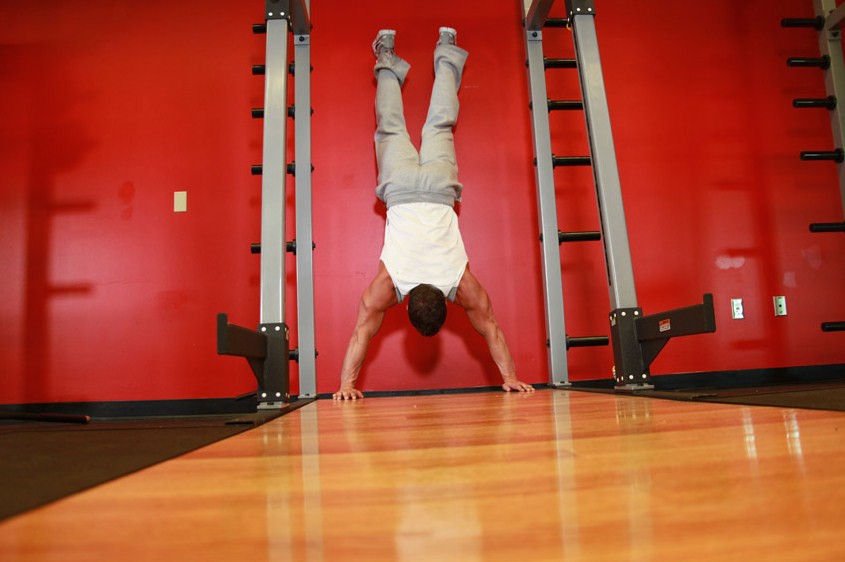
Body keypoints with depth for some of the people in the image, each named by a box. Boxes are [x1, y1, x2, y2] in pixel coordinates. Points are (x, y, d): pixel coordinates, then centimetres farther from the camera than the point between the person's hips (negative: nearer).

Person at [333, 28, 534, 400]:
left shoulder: (463, 283, -27)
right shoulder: (385, 283, -29)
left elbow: (491, 330, -20)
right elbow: (361, 333, -26)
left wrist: (510, 378, -18)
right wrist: (346, 384, -27)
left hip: (437, 189, 1)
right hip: (402, 190, -1)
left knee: (438, 127, 22)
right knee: (392, 129, 23)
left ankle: (446, 53, 40)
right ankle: (387, 59, 40)